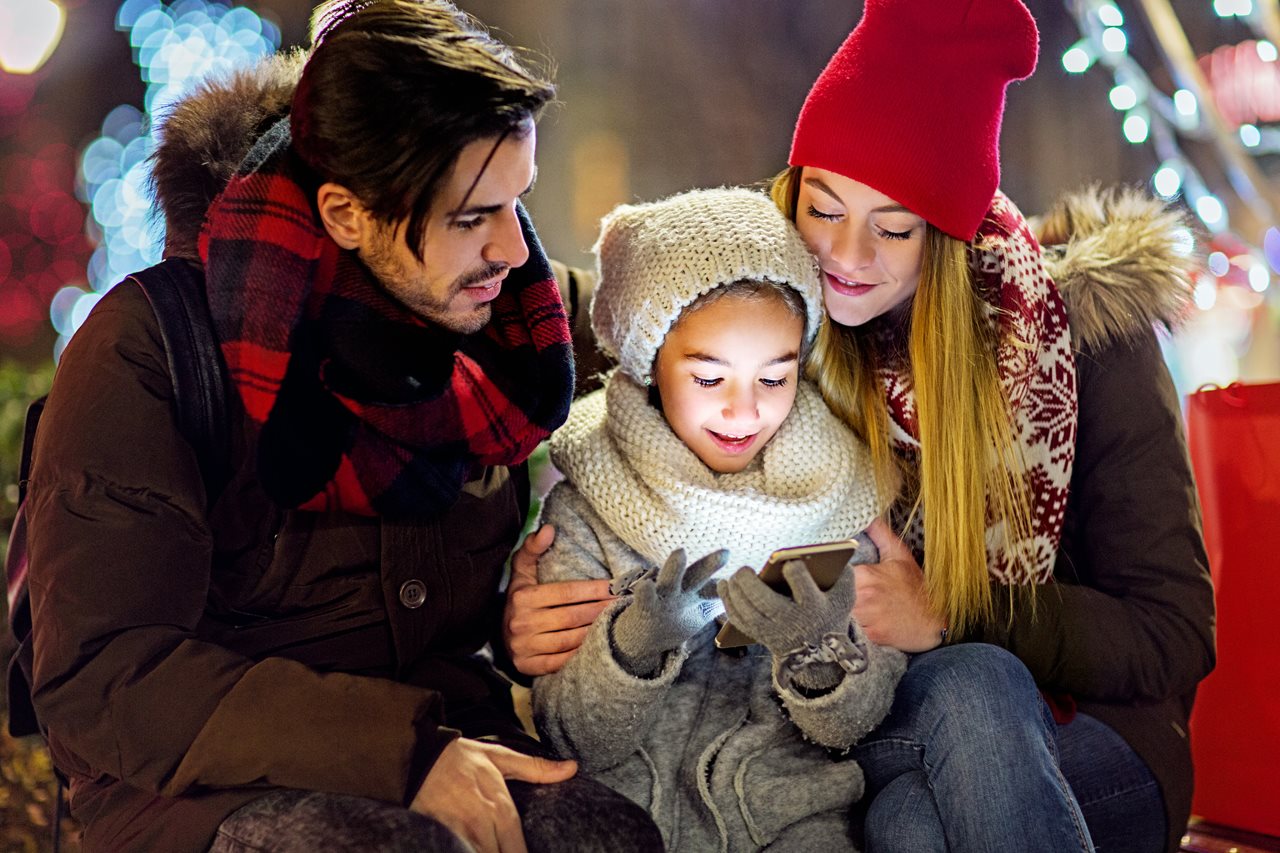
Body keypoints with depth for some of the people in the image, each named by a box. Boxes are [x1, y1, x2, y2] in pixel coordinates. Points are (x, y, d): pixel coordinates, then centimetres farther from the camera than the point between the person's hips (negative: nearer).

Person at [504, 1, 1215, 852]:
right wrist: (536, 617, -19)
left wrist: (945, 620, -21)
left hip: (1086, 749, 0)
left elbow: (1174, 636, -8)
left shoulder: (1083, 324, -9)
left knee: (970, 689, -35)